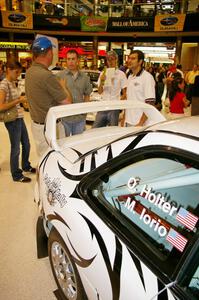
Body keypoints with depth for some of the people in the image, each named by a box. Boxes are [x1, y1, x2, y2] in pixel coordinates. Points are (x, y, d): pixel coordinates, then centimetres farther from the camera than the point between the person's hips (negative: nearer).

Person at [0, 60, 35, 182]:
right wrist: (18, 100, -20)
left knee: (26, 145, 20)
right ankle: (17, 175, 22)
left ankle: (26, 166, 42)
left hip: (20, 118, 9)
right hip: (12, 121, -9)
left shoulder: (13, 83, 10)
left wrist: (21, 100, 3)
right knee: (16, 149, 5)